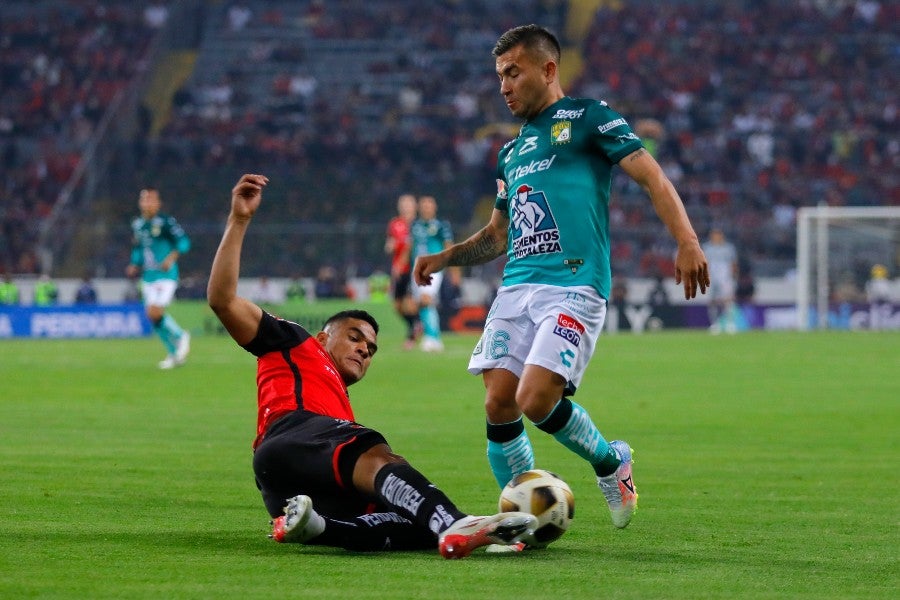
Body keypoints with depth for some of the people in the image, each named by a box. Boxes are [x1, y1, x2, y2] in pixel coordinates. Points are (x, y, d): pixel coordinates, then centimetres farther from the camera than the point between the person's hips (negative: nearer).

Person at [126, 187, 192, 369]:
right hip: (148, 277, 7)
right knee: (152, 316, 4)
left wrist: (172, 257, -26)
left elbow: (183, 241, -14)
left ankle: (180, 337, 7)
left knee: (155, 312, -19)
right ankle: (174, 353, 18)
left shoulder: (165, 222, -9)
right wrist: (134, 266, 11)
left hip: (166, 275, -7)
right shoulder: (137, 224, 11)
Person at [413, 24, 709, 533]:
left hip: (574, 286, -7)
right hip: (517, 287, 7)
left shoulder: (586, 118, 4)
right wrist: (444, 258, 17)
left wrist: (686, 241, -20)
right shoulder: (511, 153, 26)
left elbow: (653, 177, -5)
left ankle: (610, 462, 8)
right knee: (499, 404, -6)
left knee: (536, 400, -19)